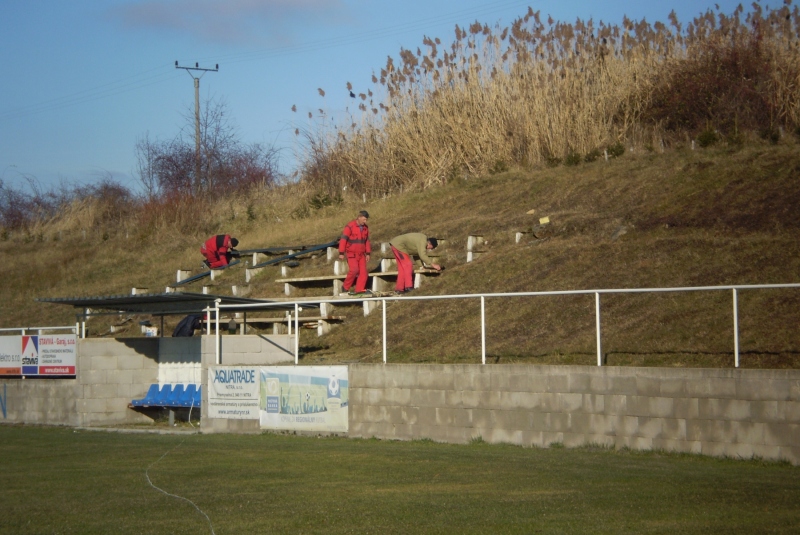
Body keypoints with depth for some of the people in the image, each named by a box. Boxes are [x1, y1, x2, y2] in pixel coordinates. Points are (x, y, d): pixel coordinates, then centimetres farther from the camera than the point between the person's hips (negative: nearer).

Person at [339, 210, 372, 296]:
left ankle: (360, 289, -6)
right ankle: (345, 287, -4)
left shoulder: (365, 228, 8)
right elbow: (343, 239, -14)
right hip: (351, 254, -6)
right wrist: (341, 253, -16)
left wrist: (368, 253, 13)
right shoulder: (350, 226, -13)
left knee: (363, 271, -6)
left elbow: (367, 241, 17)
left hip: (361, 254, 6)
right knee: (354, 269, -21)